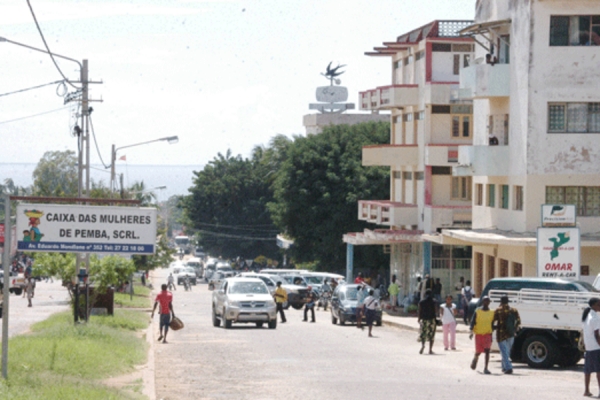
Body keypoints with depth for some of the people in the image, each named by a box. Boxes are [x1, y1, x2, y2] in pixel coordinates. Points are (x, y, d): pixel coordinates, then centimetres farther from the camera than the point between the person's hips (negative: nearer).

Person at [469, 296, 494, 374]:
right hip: (479, 334, -1)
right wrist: (471, 332, -18)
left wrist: (491, 334, 14)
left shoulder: (491, 312, 6)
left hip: (487, 334, 1)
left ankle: (486, 368, -12)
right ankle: (475, 359, 41)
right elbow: (472, 322, -6)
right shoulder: (477, 311, -2)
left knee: (487, 351, -12)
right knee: (478, 352, 6)